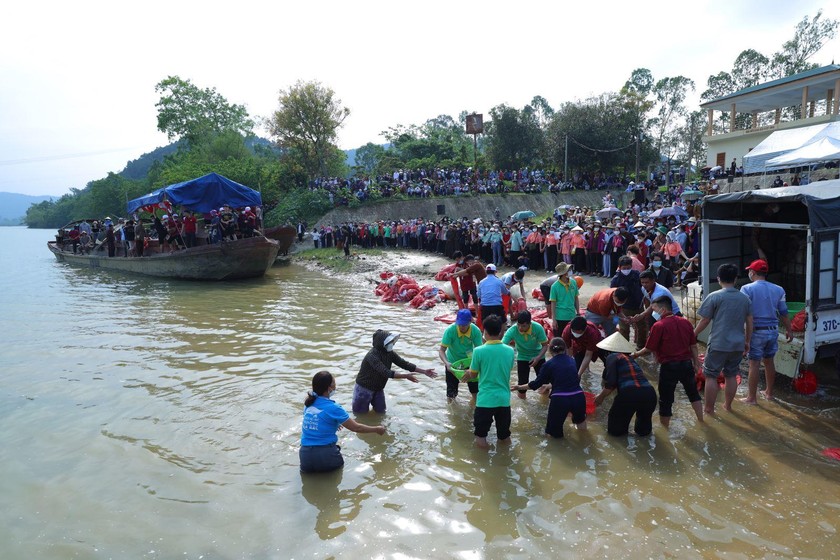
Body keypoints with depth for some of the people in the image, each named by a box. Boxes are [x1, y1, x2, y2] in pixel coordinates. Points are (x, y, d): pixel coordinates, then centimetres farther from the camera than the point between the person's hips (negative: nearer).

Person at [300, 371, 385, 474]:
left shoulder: (308, 403, 4)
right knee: (339, 463, 27)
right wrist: (377, 429, 9)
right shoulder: (332, 408, -12)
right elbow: (356, 427, -5)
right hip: (325, 456, -4)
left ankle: (309, 470, 9)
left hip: (305, 456, 4)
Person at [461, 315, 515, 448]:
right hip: (504, 398, 4)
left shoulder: (479, 351, -13)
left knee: (481, 432, 12)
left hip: (485, 399, -4)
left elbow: (473, 375, -2)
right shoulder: (510, 350, -2)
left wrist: (469, 372, 23)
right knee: (504, 434, 20)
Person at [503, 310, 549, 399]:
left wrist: (538, 358, -32)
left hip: (538, 356, 1)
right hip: (522, 358, 0)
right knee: (522, 383, -5)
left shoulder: (538, 328, -30)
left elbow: (545, 345, -18)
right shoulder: (512, 331, -32)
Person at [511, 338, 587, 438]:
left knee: (553, 432, 15)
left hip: (560, 400, -3)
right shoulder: (571, 360, 13)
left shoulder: (548, 364, 2)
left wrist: (519, 387, 18)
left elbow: (536, 384, 5)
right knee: (579, 418, 36)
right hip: (578, 397, 3)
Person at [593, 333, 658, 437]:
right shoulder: (629, 358, 30)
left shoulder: (612, 357, 10)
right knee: (643, 431, 36)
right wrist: (602, 394, 51)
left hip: (630, 393, -6)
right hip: (649, 394, 6)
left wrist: (601, 397, 13)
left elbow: (610, 383, -3)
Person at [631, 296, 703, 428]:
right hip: (686, 363, 6)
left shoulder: (658, 326, -14)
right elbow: (693, 345, 9)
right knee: (693, 392, 25)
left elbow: (649, 349, -11)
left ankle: (664, 428, 15)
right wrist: (696, 362, 20)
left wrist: (635, 354, 5)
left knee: (666, 398, 6)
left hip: (669, 366, -5)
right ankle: (701, 421, 34)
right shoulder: (685, 322, 4)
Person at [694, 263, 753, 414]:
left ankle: (709, 409, 7)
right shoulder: (745, 298, 7)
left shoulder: (714, 297, -8)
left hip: (718, 344, -5)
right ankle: (728, 405, 27)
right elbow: (749, 323, 11)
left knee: (711, 376, 4)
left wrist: (693, 335, 6)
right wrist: (747, 341, 22)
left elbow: (704, 321, -6)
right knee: (731, 375, 17)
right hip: (738, 345, 5)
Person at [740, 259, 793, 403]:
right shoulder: (778, 290, 5)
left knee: (754, 364, 1)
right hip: (773, 330, 5)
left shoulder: (747, 289, -11)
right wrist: (789, 330, 21)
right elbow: (784, 313, 9)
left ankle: (751, 398, 7)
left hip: (756, 331, -5)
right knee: (769, 361, 19)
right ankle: (769, 393, 32)